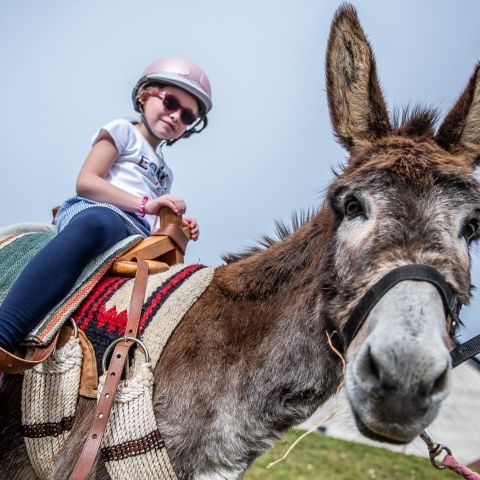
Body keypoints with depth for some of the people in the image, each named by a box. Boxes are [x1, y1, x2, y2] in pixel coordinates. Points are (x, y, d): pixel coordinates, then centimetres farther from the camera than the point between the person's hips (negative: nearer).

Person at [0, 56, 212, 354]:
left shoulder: (164, 171, 37)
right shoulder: (123, 132, 17)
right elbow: (86, 182, 1)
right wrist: (146, 203, -7)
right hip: (93, 210, -6)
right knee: (92, 225, -45)